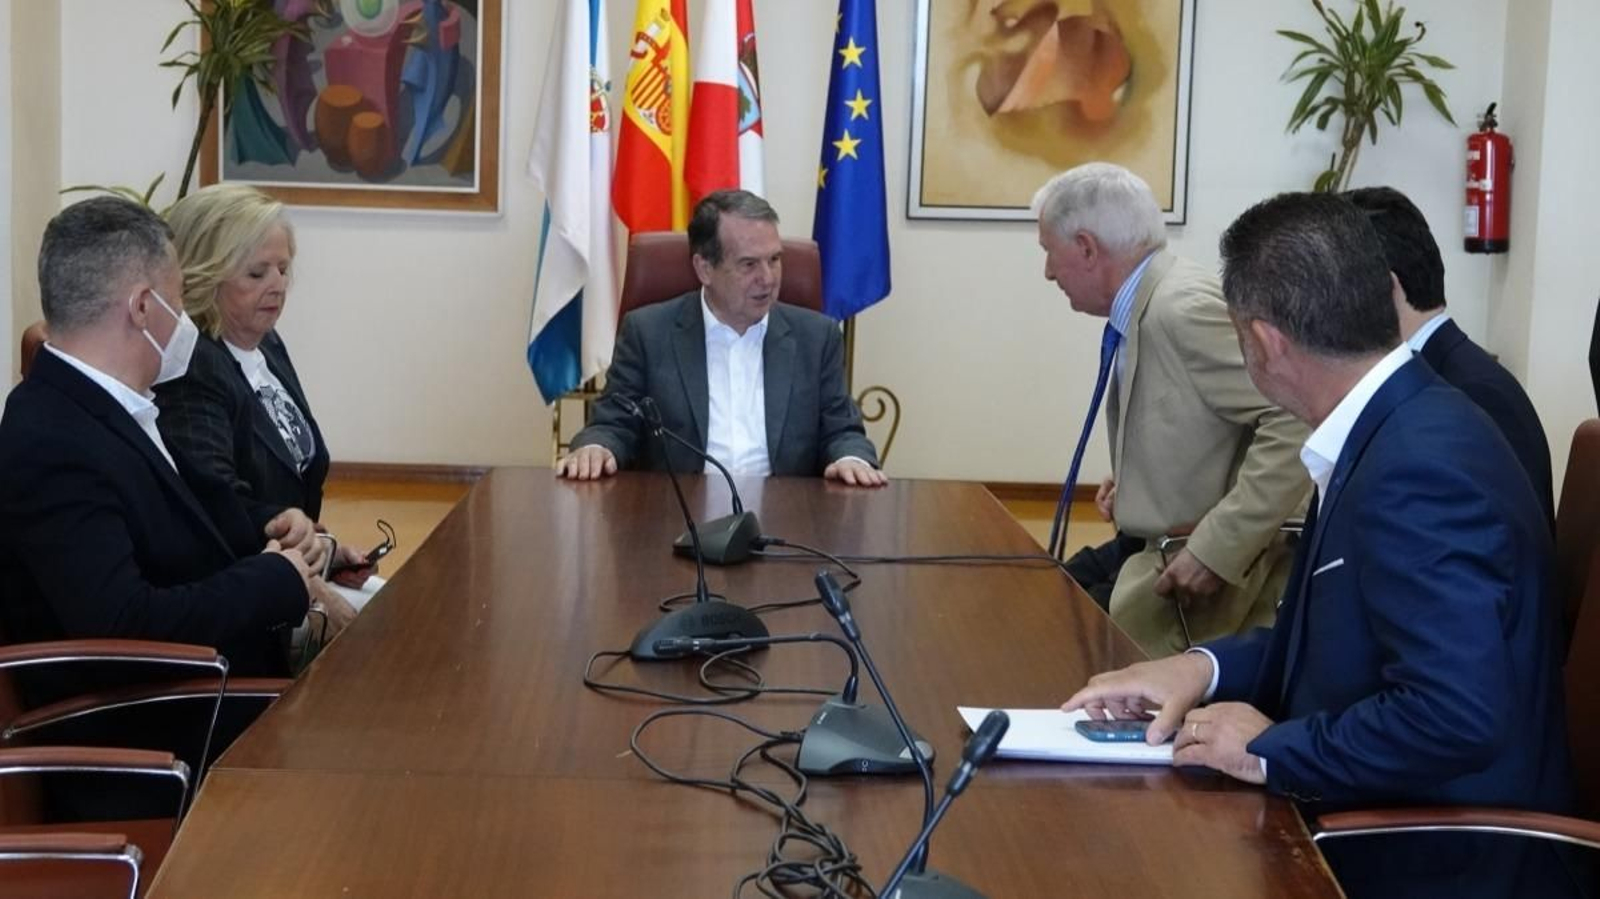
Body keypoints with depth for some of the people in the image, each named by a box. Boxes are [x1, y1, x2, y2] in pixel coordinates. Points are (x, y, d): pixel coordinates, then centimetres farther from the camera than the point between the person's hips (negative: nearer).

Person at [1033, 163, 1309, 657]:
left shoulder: (1184, 307, -21)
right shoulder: (1144, 308, 8)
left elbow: (1298, 422, -27)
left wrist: (1216, 548, -26)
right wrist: (1135, 479, 8)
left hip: (1216, 580, -9)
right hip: (1172, 559, 9)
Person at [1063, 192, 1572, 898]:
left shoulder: (1420, 467, -24)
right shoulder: (1396, 430, 5)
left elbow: (1456, 715, -30)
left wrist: (1271, 749, -18)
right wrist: (1209, 667, 0)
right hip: (1379, 819, 8)